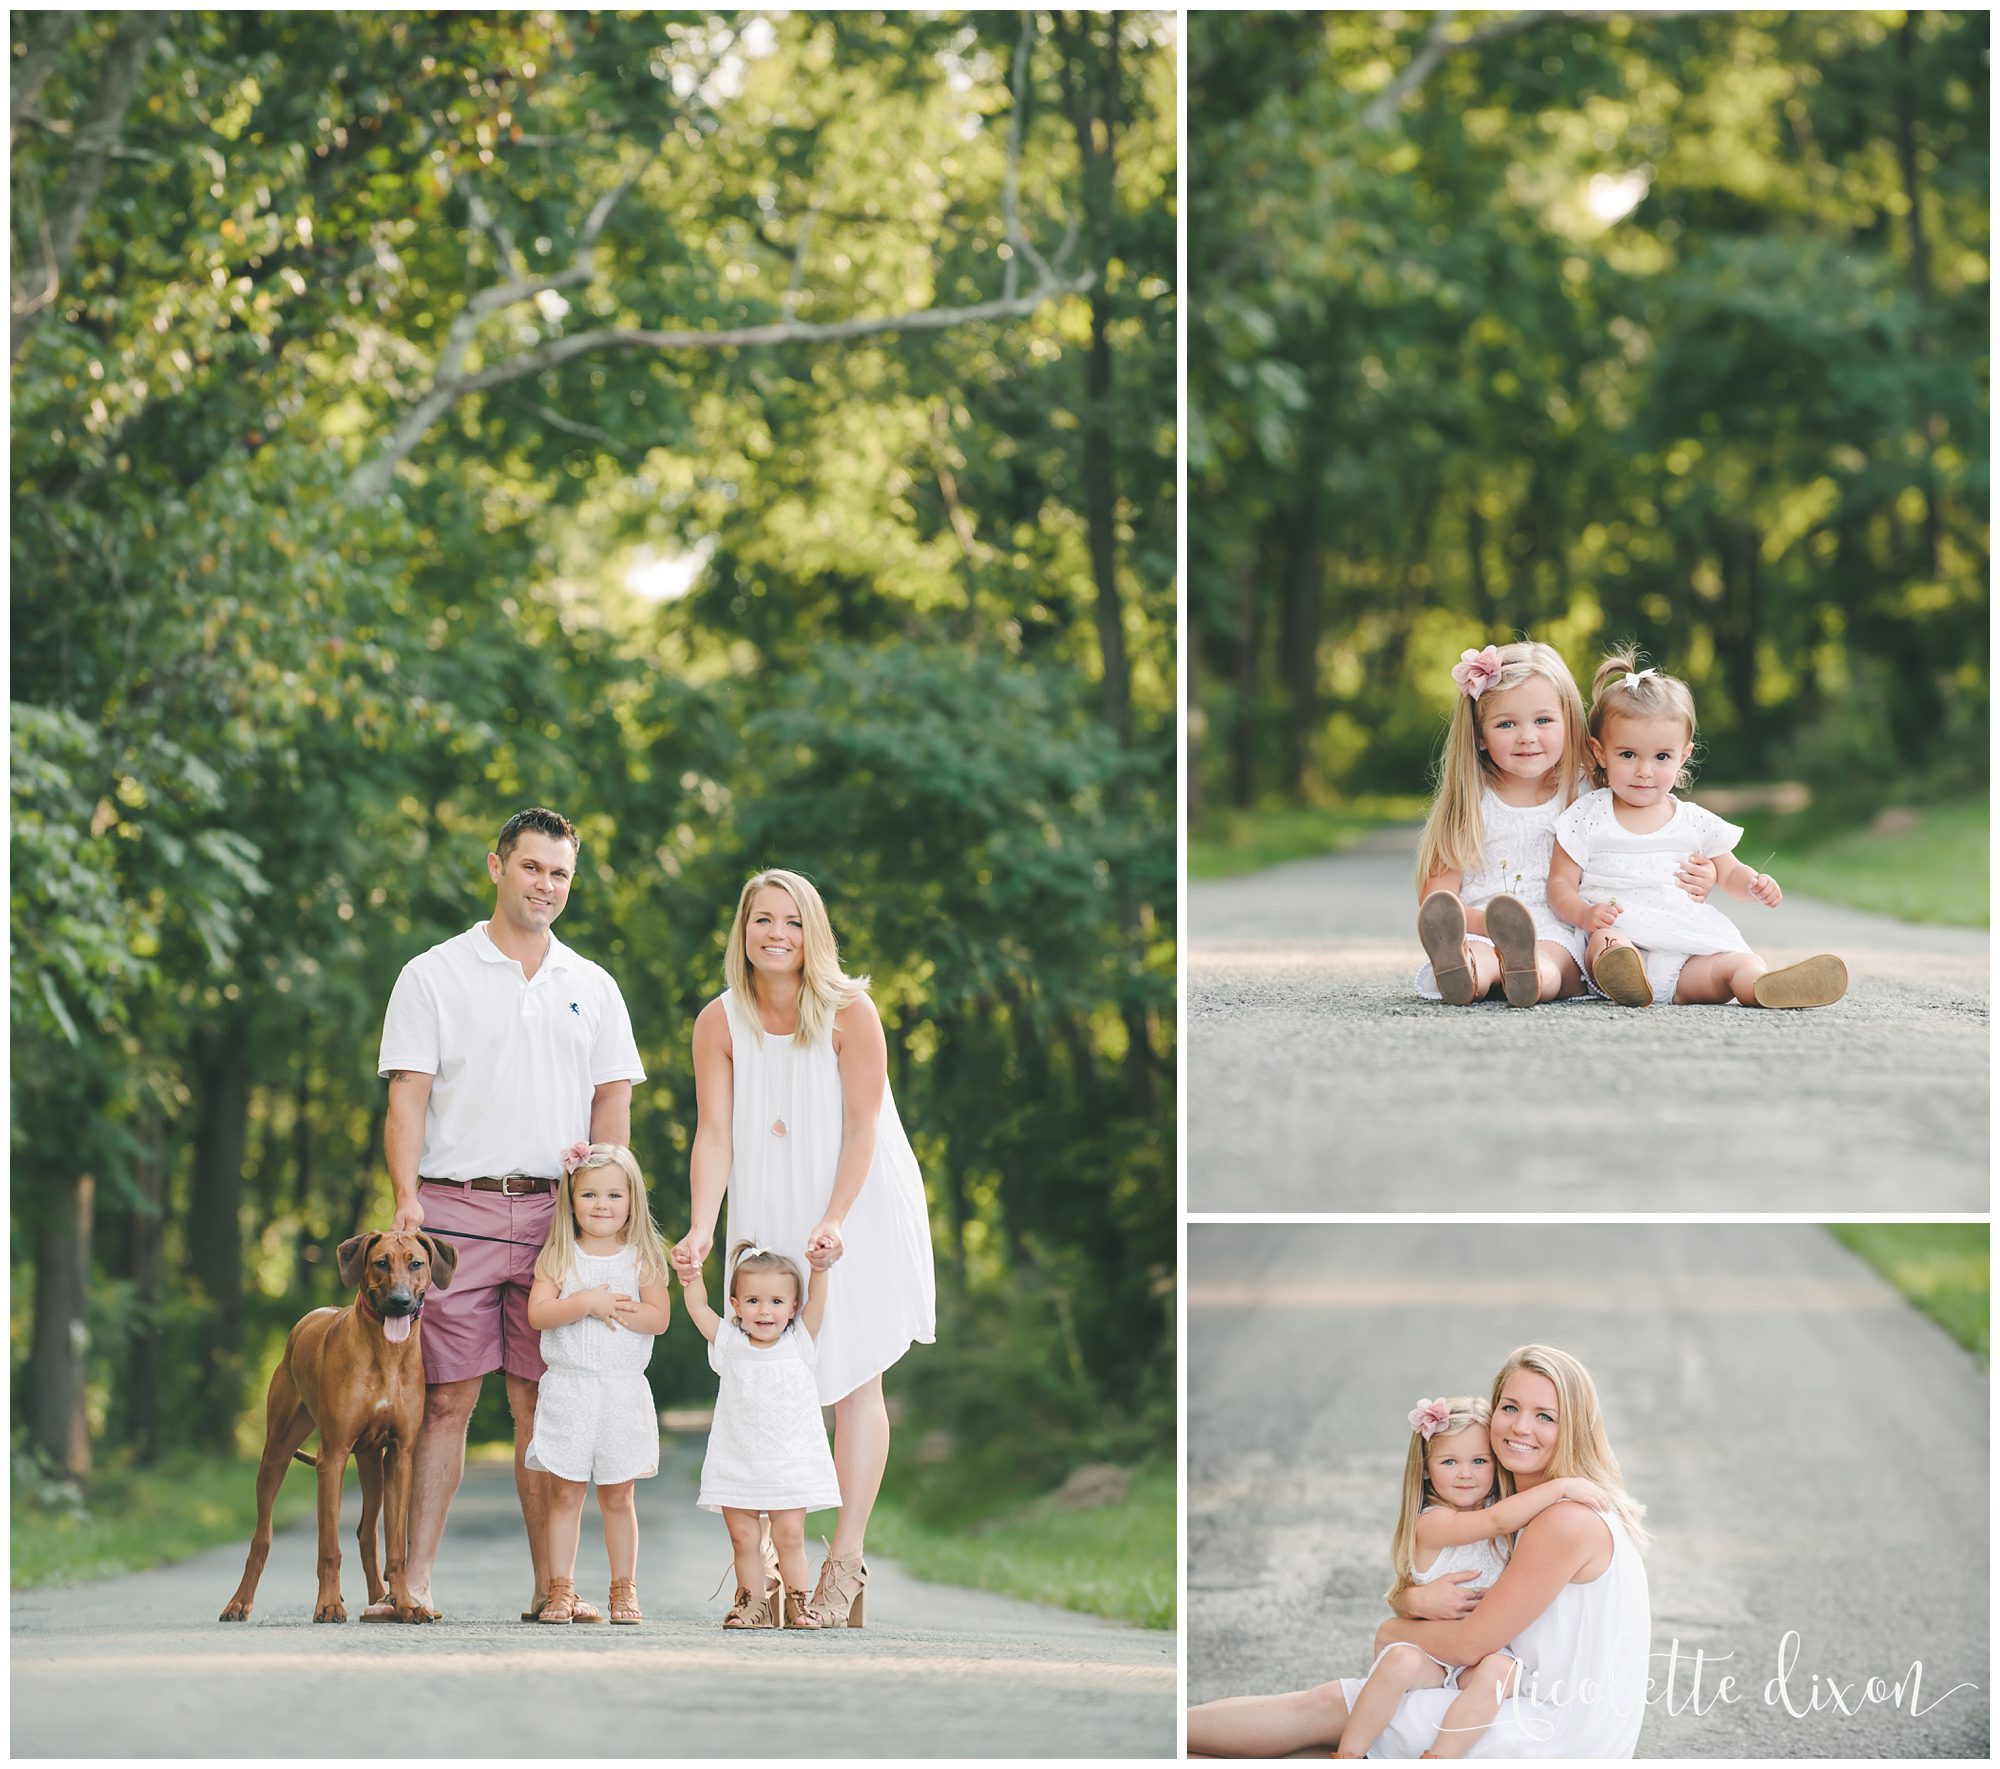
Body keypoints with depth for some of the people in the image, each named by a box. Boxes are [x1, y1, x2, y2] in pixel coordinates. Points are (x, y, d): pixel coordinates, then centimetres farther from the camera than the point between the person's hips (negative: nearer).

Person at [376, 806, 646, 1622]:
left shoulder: (592, 988, 16)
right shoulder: (434, 976, 6)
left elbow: (612, 1104, 13)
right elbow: (407, 1096, 0)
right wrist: (407, 1198, -12)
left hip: (556, 1214, 3)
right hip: (455, 1209, -2)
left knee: (545, 1403, 1)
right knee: (446, 1398, -6)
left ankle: (550, 1585, 3)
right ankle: (416, 1579, -5)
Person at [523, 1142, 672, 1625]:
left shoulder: (641, 1258, 3)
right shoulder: (557, 1257, 3)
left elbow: (658, 1318, -6)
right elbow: (537, 1312, -9)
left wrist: (614, 1309, -16)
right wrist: (586, 1303, -20)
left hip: (623, 1392, 0)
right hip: (567, 1392, 0)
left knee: (617, 1497, 5)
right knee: (565, 1494, 1)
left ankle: (624, 1589, 13)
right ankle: (561, 1589, 6)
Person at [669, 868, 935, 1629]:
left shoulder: (848, 1011, -12)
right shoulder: (720, 1023, -5)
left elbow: (863, 1125, -13)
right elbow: (714, 1134, -8)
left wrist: (835, 1222, -23)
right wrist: (701, 1228, -21)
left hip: (857, 1211, -2)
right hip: (770, 1217, 2)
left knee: (855, 1379, -6)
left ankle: (845, 1565, -6)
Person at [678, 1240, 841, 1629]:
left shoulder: (799, 1343, 4)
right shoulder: (729, 1345, 7)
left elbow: (817, 1301, -5)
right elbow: (699, 1309, 3)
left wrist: (821, 1269, -19)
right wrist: (691, 1277, -11)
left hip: (791, 1464, -1)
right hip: (737, 1464, 1)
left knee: (790, 1537, -4)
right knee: (743, 1538, 1)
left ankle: (796, 1601, 5)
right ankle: (753, 1602, 7)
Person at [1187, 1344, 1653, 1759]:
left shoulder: (1569, 1519, -18)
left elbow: (1468, 1644, -16)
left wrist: (1392, 1633, 4)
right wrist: (1414, 1601, -12)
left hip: (1557, 1740, -9)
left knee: (1329, 1709, -5)